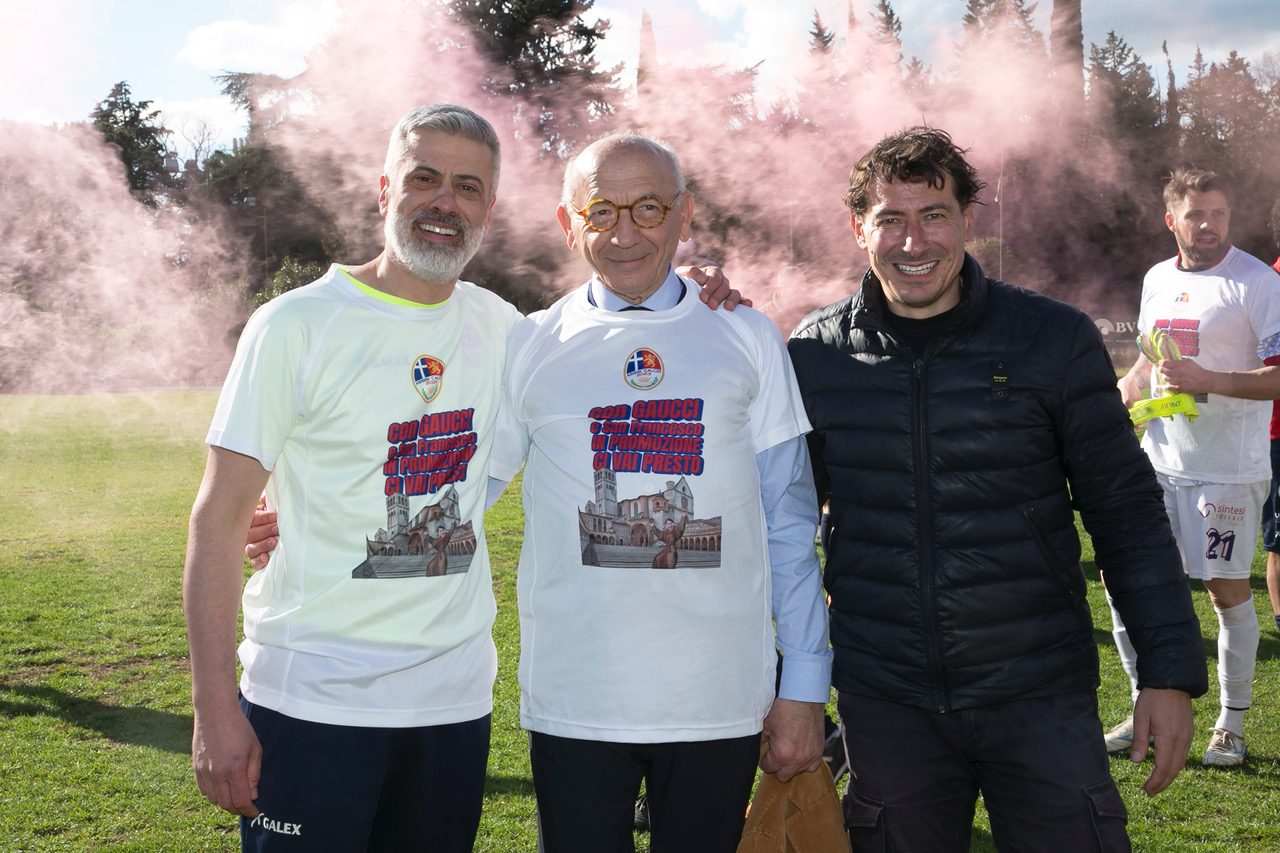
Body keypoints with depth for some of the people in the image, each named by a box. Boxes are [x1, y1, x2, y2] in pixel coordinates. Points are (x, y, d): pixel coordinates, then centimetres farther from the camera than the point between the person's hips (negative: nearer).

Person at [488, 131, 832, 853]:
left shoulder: (747, 340, 5)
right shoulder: (529, 347, 4)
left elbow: (788, 527, 6)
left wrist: (804, 690, 4)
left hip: (721, 704, 0)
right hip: (574, 705, 0)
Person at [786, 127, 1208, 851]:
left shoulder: (1055, 338, -4)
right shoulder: (817, 352, 0)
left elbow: (1125, 510, 0)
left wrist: (1171, 670, -4)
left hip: (1042, 698, -1)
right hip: (886, 703, 1)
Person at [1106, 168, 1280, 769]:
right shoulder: (1157, 280, 11)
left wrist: (1209, 380, -26)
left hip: (1228, 469, -6)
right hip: (1159, 458, 6)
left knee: (1227, 590, 2)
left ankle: (1232, 724, 19)